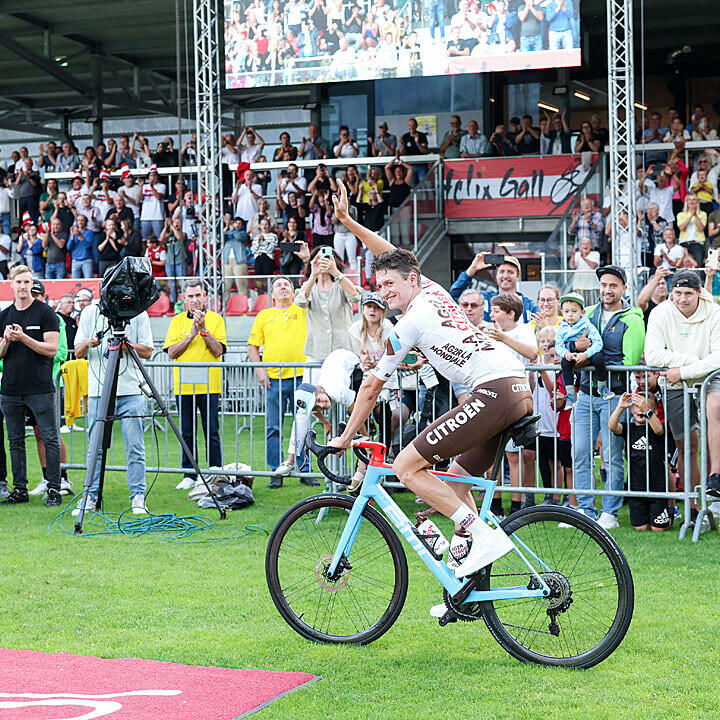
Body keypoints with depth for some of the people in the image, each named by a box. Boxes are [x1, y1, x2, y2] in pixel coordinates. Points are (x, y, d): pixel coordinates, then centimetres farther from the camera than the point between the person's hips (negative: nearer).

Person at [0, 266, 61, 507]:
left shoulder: (45, 313, -1)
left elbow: (52, 349, -8)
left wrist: (23, 338, -17)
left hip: (40, 388, -5)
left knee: (50, 439, -5)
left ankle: (54, 489, -1)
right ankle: (19, 489, 14)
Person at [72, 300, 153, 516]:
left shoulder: (138, 313, 5)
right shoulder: (90, 313, 9)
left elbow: (147, 352, 2)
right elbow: (78, 352, 9)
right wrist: (88, 343, -13)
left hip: (131, 389, -1)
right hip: (98, 390, 1)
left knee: (135, 447, -1)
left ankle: (138, 496, 6)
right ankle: (91, 496, 11)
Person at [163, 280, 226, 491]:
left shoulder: (216, 319, 5)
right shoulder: (177, 321, 10)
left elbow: (218, 350, -5)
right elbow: (172, 352, 0)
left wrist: (204, 330, -14)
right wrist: (192, 335, -9)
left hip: (209, 385, -2)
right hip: (183, 385, 2)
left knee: (211, 432, -2)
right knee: (187, 433, 6)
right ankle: (189, 475, 12)